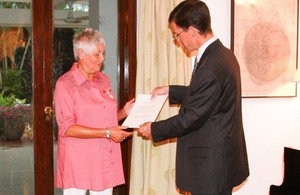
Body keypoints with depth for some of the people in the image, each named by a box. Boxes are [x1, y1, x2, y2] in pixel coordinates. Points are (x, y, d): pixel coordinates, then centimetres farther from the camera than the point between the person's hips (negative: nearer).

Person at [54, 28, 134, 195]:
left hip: (105, 160, 6)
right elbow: (67, 128, -16)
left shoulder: (104, 80, 11)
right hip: (78, 162, -5)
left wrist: (124, 112, 1)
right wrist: (106, 133, -19)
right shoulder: (65, 84, -9)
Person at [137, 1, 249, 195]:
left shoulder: (211, 67, -25)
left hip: (212, 163, -10)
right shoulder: (222, 54, 6)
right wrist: (171, 90, 19)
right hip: (221, 157, 10)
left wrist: (153, 129, -8)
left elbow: (191, 118, -20)